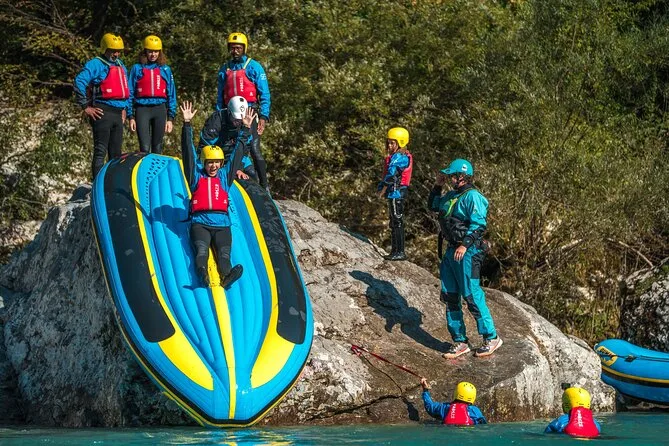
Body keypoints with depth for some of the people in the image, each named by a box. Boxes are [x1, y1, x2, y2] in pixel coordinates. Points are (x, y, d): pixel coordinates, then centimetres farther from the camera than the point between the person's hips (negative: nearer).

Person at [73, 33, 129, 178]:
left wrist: (124, 108, 20)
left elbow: (126, 89, 32)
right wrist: (86, 107, -18)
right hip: (102, 112, -8)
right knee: (100, 152, -9)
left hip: (118, 113, 8)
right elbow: (79, 82, -17)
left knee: (116, 153, 11)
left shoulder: (121, 66, 20)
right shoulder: (96, 64, -5)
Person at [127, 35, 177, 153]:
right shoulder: (137, 68, 8)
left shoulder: (165, 69, 12)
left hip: (160, 109, 2)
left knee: (157, 147, 5)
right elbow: (130, 94, 8)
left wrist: (170, 118, 6)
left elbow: (171, 95, 12)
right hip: (142, 109, -2)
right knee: (145, 148, -10)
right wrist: (131, 116, 1)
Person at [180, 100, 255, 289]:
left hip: (222, 225, 2)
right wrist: (187, 124, 1)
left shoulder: (224, 176, 22)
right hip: (200, 223, -2)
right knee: (201, 250, -29)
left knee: (224, 253, -25)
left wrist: (245, 129, 16)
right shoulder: (196, 176, 16)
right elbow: (188, 153, 8)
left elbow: (237, 154, 20)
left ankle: (227, 276, -53)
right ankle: (202, 272, -58)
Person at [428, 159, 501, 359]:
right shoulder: (451, 196, 15)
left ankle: (491, 338, 7)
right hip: (451, 251, 9)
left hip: (468, 252, -9)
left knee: (472, 295, -6)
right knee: (450, 296, 9)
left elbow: (479, 224, -20)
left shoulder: (472, 196, -13)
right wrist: (437, 186, 19)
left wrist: (465, 245, -27)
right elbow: (432, 205, 32)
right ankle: (460, 342, 17)